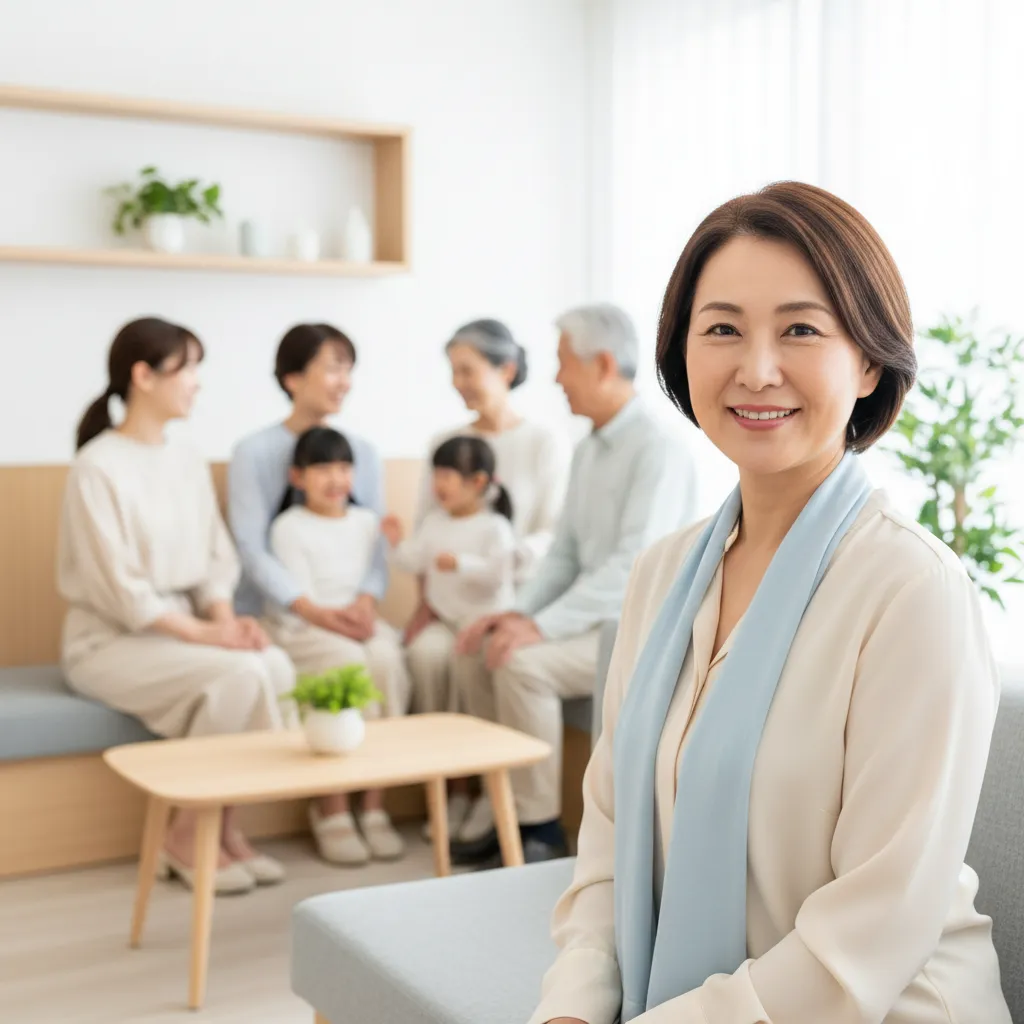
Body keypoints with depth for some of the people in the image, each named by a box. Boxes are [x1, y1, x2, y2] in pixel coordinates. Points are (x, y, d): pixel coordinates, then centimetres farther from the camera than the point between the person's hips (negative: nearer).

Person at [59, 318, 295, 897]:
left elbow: (217, 558, 10)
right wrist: (201, 632, -20)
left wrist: (224, 619, -9)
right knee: (236, 674, -29)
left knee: (276, 666, -22)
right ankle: (189, 835, -11)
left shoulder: (190, 463, 9)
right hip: (110, 639, -6)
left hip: (181, 629, 6)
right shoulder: (99, 467, -13)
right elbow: (117, 586, -17)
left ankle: (225, 824, -9)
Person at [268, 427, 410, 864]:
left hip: (361, 626, 4)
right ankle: (336, 809, -23)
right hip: (303, 631, -4)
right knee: (351, 665, -32)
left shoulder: (367, 522, 13)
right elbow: (302, 602, -8)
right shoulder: (288, 528, -1)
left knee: (387, 660, -28)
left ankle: (375, 807, -23)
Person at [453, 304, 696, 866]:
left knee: (524, 664, -27)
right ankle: (506, 798, 6)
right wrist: (519, 612, -3)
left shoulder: (658, 450, -17)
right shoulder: (588, 450, 12)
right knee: (475, 651, -3)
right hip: (595, 617, 9)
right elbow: (564, 552, 13)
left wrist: (543, 626, -27)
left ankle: (539, 824, -11)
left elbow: (635, 565, -25)